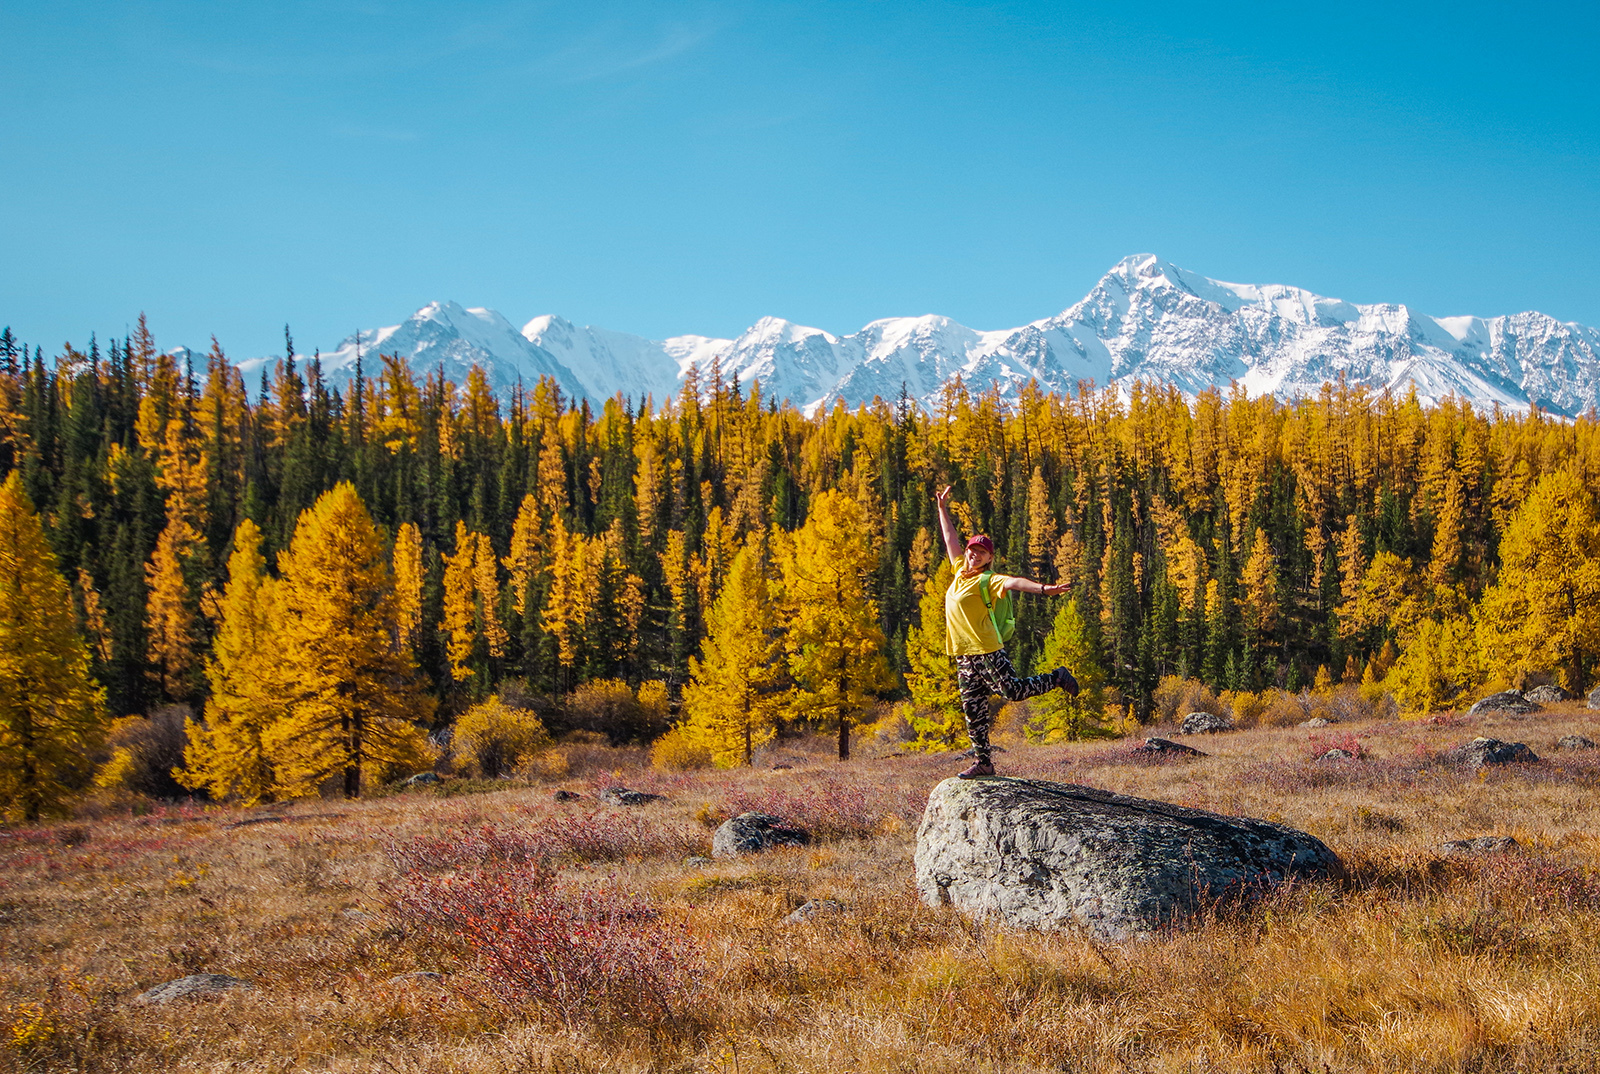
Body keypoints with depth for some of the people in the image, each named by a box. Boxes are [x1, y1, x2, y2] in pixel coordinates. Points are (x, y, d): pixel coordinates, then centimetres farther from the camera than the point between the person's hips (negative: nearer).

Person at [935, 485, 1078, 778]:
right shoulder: (960, 572, 12)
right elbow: (950, 539, 24)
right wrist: (942, 509, 30)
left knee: (1014, 691, -4)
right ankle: (982, 762, 11)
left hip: (987, 652, -7)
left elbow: (1012, 582, -25)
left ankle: (1057, 678, 20)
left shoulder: (987, 580, -8)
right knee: (973, 710, 6)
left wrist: (1044, 588, -40)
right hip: (964, 656, 7)